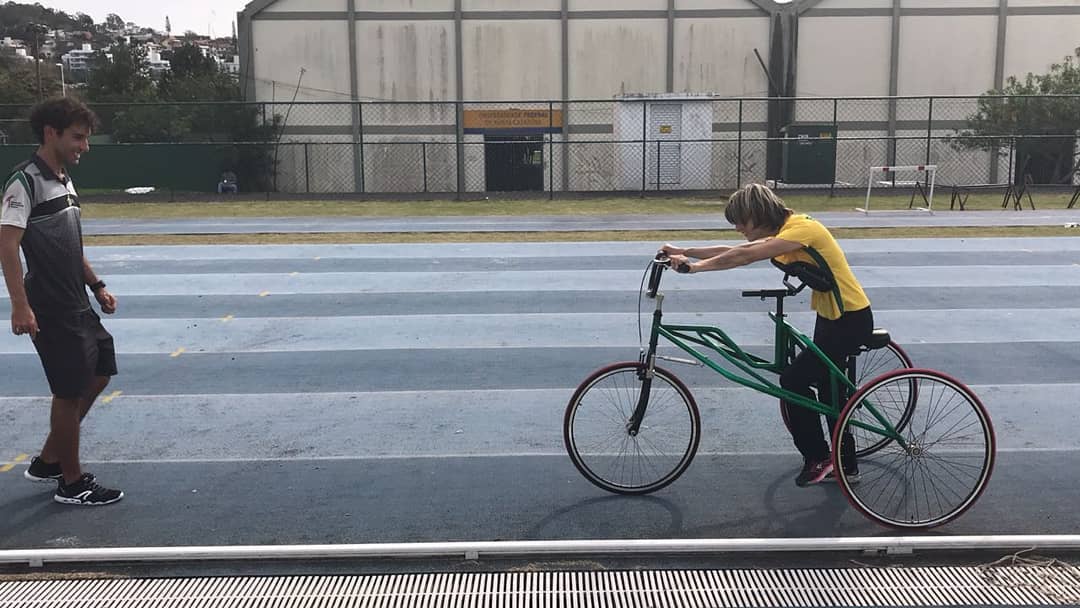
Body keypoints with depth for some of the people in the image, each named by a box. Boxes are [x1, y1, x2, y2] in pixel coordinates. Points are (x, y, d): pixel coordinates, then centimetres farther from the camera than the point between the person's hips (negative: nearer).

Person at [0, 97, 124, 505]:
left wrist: (97, 286, 19)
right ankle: (72, 483, 14)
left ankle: (48, 461, 28)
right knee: (71, 391, -1)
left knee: (99, 373, 16)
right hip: (50, 310, -9)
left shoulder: (64, 180, 13)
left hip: (76, 304, 9)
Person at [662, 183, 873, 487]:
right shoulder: (784, 231, 6)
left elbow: (744, 257, -33)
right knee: (828, 389, 16)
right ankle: (846, 466, 30)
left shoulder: (801, 229, -24)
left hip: (851, 319, -10)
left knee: (793, 380, -9)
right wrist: (684, 252, -3)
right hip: (831, 314, 10)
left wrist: (695, 266, -29)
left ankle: (818, 459, 7)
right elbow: (737, 251, 4)